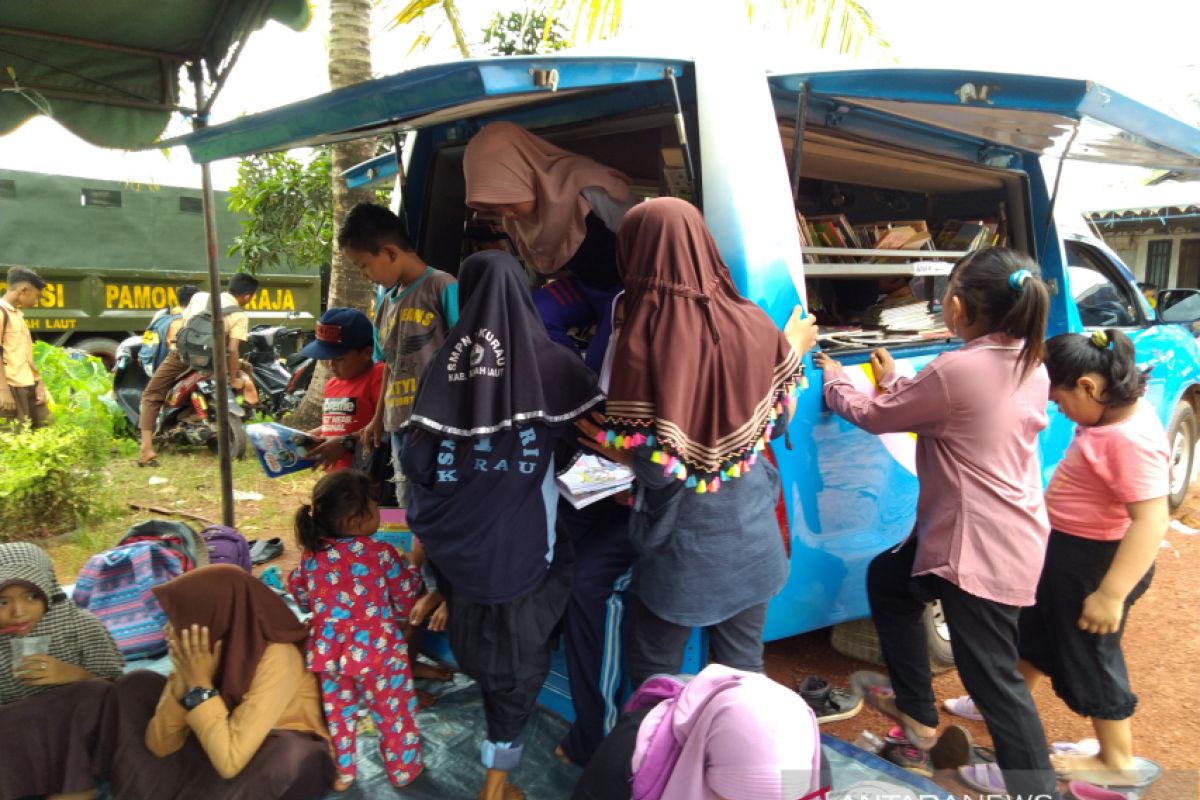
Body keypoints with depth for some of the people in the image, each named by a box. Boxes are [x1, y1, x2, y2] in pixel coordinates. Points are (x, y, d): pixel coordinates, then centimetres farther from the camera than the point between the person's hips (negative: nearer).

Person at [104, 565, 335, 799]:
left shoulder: (276, 659, -32)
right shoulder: (195, 651, -13)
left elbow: (230, 761, -36)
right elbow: (160, 745, -10)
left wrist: (200, 684, -30)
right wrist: (183, 681, -25)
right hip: (219, 750, 6)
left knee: (285, 751, -40)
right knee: (136, 685, 0)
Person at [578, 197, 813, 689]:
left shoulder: (643, 338, -21)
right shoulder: (753, 324, -8)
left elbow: (656, 468, -23)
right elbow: (778, 420, 5)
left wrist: (606, 442, -3)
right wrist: (796, 352, 20)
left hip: (682, 540, -4)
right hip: (750, 530, 5)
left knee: (656, 678, 18)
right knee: (743, 670, 21)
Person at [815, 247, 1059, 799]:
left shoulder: (956, 369, -23)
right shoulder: (1030, 366, 3)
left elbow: (874, 416, -8)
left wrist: (834, 380, 11)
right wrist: (895, 383, 26)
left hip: (982, 546, -10)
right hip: (1006, 534, 10)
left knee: (992, 676, 0)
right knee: (887, 578, 26)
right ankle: (915, 708, 40)